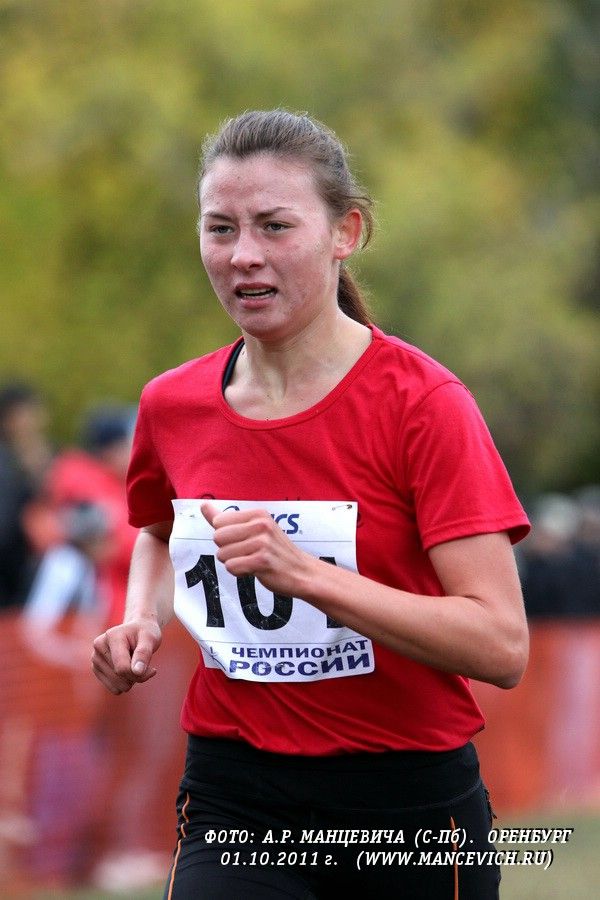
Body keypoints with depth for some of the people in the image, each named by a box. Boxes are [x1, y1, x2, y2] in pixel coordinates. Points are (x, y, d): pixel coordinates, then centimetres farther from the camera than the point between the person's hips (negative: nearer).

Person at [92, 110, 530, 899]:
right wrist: (143, 619, 6)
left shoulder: (421, 402, -11)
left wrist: (303, 573, -28)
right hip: (234, 804, 3)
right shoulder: (171, 405, 4)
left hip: (408, 806, -3)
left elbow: (501, 645, -20)